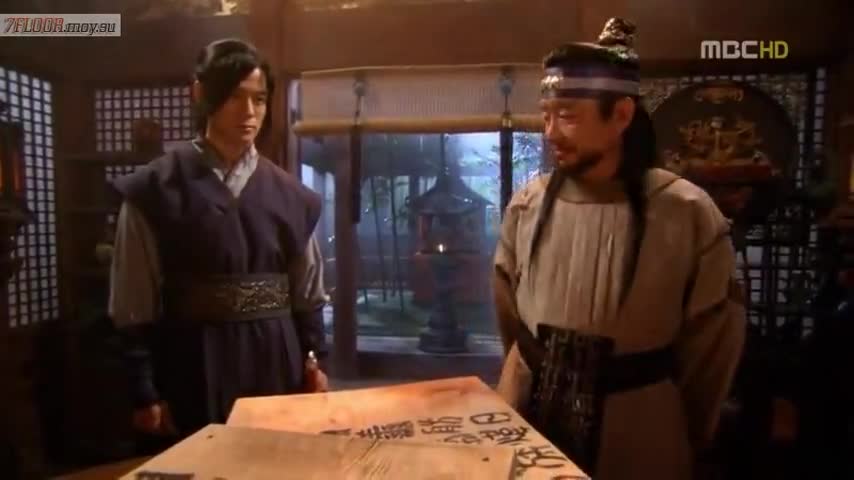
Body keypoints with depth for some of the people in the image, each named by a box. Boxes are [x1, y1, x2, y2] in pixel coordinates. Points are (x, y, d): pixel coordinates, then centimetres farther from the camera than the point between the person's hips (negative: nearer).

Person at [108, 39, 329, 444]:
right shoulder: (155, 189, -4)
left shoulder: (290, 194, 5)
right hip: (194, 365, -3)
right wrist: (145, 392, -4)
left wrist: (313, 360, 4)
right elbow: (134, 305, -4)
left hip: (277, 361, 3)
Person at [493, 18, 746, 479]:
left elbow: (710, 350, -4)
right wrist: (536, 381, 13)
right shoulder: (526, 207, -6)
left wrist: (685, 436, 6)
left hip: (638, 436, -2)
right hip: (530, 421, 3)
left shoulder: (688, 215, -15)